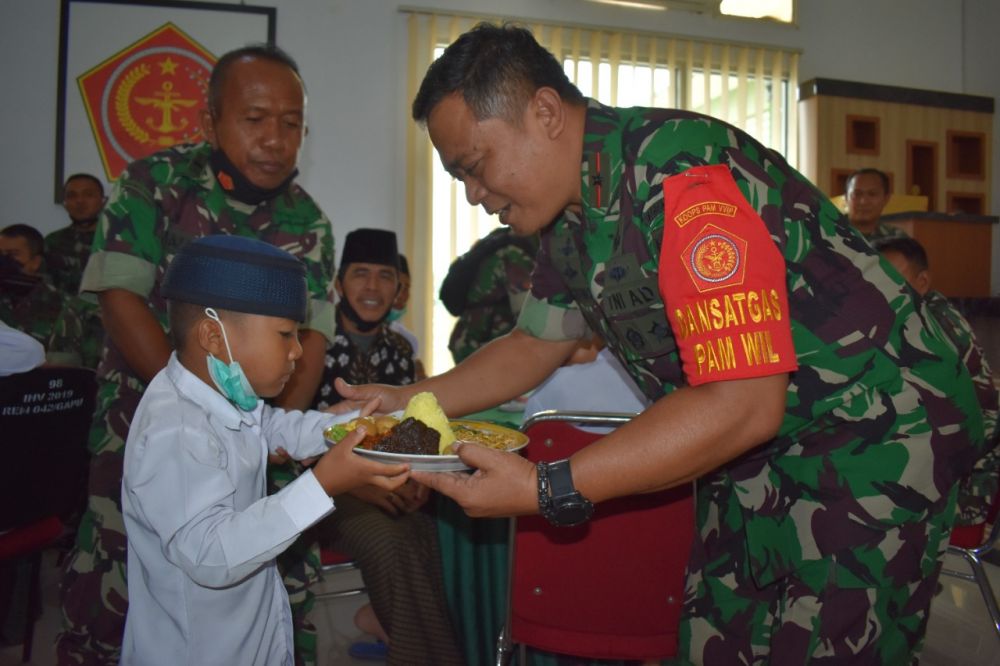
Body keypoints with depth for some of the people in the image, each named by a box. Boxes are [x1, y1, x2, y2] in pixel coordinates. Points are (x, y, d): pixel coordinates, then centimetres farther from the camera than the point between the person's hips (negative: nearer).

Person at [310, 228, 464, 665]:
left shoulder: (399, 348, 8)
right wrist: (355, 484, -22)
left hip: (388, 485, 5)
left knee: (423, 534, -23)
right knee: (391, 541, -29)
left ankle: (381, 619, 2)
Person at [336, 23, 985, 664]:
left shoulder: (681, 176, -28)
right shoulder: (570, 211, 2)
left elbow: (743, 405, -32)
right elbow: (534, 345, 13)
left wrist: (547, 488, -31)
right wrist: (404, 401, 2)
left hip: (875, 433, -7)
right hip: (757, 447, 8)